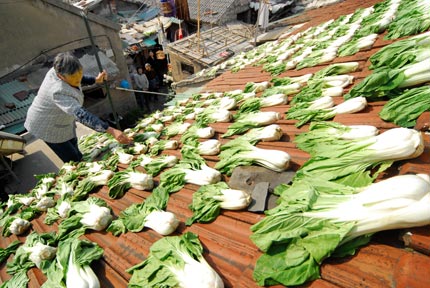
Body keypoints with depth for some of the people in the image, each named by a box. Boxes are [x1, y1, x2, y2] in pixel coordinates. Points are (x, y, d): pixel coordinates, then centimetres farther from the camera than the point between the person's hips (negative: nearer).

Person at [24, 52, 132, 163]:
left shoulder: (59, 71, -17)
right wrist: (111, 130, -61)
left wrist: (95, 80, -5)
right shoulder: (58, 91, -43)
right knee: (73, 160, 3)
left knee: (75, 154, 22)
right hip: (48, 128, -8)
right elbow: (81, 115, -53)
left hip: (61, 121, 8)